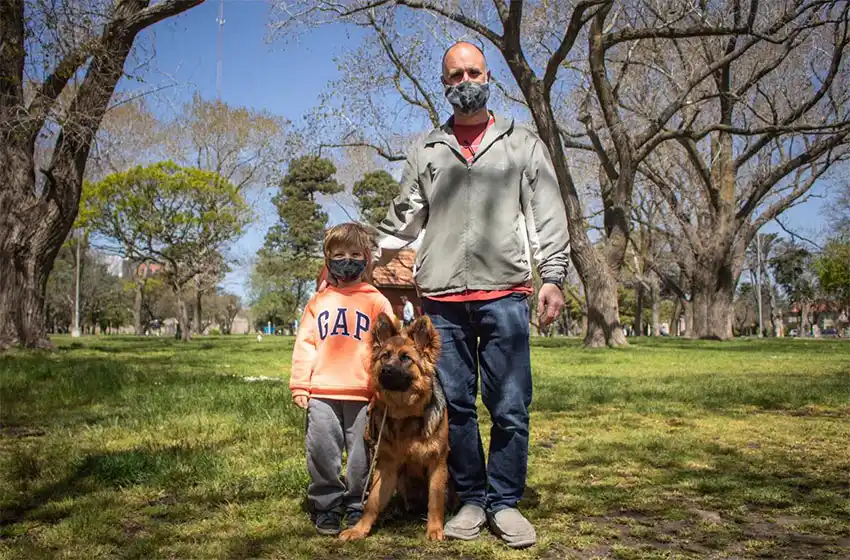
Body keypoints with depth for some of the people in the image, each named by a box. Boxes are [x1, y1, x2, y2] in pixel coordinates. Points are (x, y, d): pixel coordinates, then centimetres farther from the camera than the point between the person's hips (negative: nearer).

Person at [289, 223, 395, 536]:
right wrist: (299, 385, 3)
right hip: (321, 394, 2)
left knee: (362, 456, 5)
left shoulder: (376, 302, 5)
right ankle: (326, 507, 18)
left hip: (363, 393, -2)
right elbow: (305, 344, 10)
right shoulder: (318, 302, 12)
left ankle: (358, 507, 21)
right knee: (322, 452, 4)